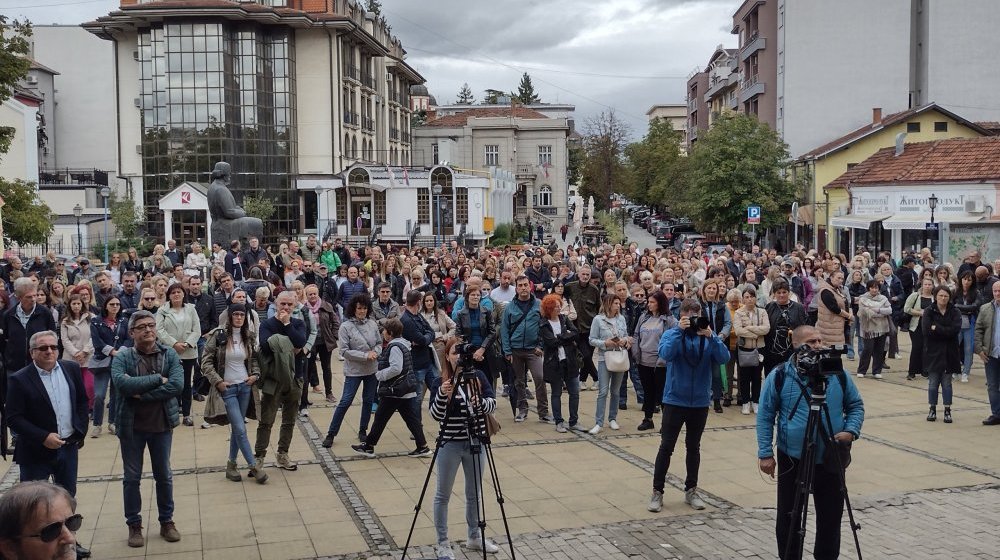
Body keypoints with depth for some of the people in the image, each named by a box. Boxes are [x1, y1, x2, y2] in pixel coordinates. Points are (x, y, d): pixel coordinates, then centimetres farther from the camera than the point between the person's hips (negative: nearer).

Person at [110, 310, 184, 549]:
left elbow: (177, 385, -18)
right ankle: (134, 525, 25)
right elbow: (121, 383, -26)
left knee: (164, 475, 14)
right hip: (131, 426, -1)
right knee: (131, 478, 10)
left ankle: (167, 521, 28)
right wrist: (157, 379, -22)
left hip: (162, 424, 1)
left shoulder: (169, 354, -4)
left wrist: (141, 394, -21)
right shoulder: (122, 357, -8)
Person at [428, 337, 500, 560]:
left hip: (476, 443, 3)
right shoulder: (440, 382, -9)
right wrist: (441, 395, -31)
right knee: (443, 495, 6)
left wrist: (480, 402, -27)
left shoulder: (479, 377, -1)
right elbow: (435, 415, -14)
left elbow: (493, 403, -7)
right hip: (450, 444, -3)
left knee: (474, 493, 16)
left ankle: (474, 537, 33)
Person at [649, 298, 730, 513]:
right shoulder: (672, 334, -5)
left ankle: (691, 491, 24)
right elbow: (665, 354, -24)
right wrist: (679, 330, -26)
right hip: (675, 400, -2)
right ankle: (657, 492, 8)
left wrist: (710, 336, -24)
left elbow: (724, 358, -14)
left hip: (700, 401, 3)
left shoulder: (709, 336, 1)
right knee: (666, 446, 0)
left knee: (693, 447, 13)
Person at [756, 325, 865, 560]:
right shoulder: (779, 377, -7)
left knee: (831, 516, 11)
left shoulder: (838, 374, 0)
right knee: (788, 517, 8)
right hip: (791, 460, -2)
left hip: (831, 459, 2)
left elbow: (856, 405, 12)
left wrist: (851, 430, -7)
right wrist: (765, 453, -6)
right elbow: (765, 416, -2)